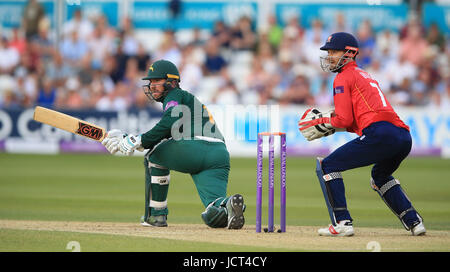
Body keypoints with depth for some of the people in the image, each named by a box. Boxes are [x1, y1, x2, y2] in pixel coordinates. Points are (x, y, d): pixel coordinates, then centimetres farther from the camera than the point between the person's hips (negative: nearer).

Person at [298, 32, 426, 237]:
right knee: (380, 175, 37)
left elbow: (345, 120, -3)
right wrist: (330, 121, 25)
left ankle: (342, 223, -10)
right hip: (404, 138, 9)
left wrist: (322, 124, 11)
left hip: (379, 134, -9)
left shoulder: (344, 78, 6)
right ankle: (413, 221, 26)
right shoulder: (366, 76, 33)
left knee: (327, 166, 1)